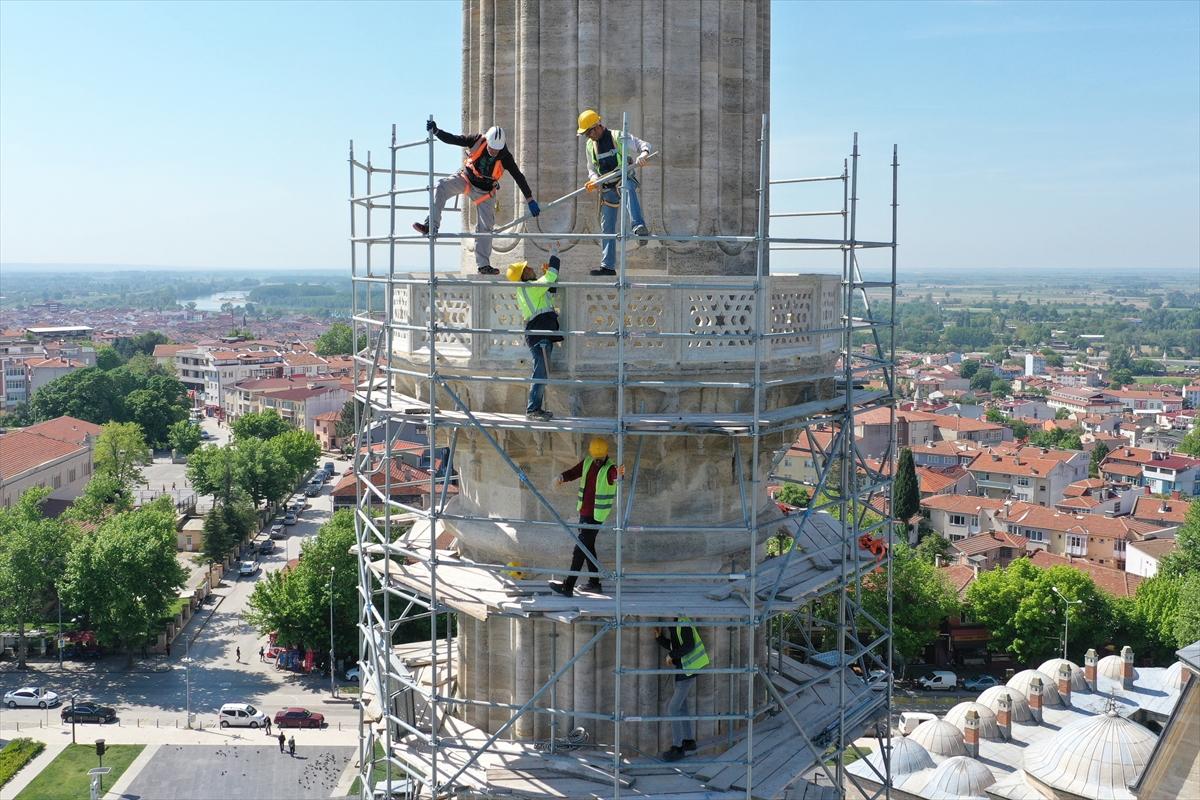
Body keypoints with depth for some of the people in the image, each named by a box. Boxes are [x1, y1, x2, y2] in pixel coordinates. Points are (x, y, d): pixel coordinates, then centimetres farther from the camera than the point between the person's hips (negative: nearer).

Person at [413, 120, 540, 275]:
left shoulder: (505, 157, -22)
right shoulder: (477, 140, -21)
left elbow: (519, 178, -16)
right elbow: (452, 139, -17)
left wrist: (530, 200, -15)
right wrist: (435, 131, -32)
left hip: (485, 192, 0)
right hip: (465, 179, 0)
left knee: (485, 228, -3)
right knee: (442, 187, -27)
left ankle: (483, 265, 6)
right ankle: (431, 226, -31)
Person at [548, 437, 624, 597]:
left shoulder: (610, 469, -18)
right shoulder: (587, 463, 4)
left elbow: (616, 476, -39)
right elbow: (573, 472, 10)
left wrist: (619, 475, -64)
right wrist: (561, 478, -12)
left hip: (595, 516, -8)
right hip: (584, 512, 8)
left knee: (580, 549, -8)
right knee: (588, 547, 17)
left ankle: (568, 586, -5)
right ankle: (594, 583, 29)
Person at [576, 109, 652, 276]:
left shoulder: (619, 137, -4)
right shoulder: (590, 145, 12)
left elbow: (643, 145, -4)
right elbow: (592, 169, 18)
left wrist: (643, 155, -28)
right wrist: (593, 180, -6)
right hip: (607, 189, 5)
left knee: (626, 187, -43)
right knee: (607, 227, 5)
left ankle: (640, 226, -56)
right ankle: (607, 266, 11)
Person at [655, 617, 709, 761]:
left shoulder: (684, 623, -18)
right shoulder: (675, 625, 11)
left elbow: (688, 645, -27)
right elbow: (671, 646, 16)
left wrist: (671, 655, -18)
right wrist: (659, 636, 2)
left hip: (687, 672, -10)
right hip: (682, 671, 10)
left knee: (673, 709, -8)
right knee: (680, 706, 18)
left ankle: (677, 748, -4)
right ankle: (689, 741, 30)